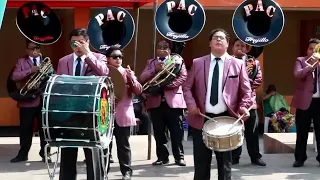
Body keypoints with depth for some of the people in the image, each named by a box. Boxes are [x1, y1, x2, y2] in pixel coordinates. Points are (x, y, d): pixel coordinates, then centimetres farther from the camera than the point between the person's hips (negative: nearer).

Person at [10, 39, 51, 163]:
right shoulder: (21, 62, 6)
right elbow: (14, 76, -9)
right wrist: (30, 70, -18)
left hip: (44, 100, 1)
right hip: (27, 100, -1)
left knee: (44, 128, 5)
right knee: (25, 129, 4)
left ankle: (44, 154, 14)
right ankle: (23, 154, 14)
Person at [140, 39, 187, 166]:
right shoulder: (150, 63, 17)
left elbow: (183, 77, -5)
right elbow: (142, 79, 3)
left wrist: (168, 84, -17)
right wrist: (155, 69, -11)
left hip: (173, 100, -2)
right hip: (156, 101, 3)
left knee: (177, 132, 0)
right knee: (158, 132, 5)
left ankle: (179, 156, 8)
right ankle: (162, 157, 13)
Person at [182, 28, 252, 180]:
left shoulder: (238, 64, 4)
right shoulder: (197, 63, 6)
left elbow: (246, 91, 4)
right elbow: (187, 87, 6)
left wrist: (244, 107, -14)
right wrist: (191, 105, -10)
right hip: (201, 118, 1)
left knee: (224, 161, 8)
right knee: (201, 162, 7)